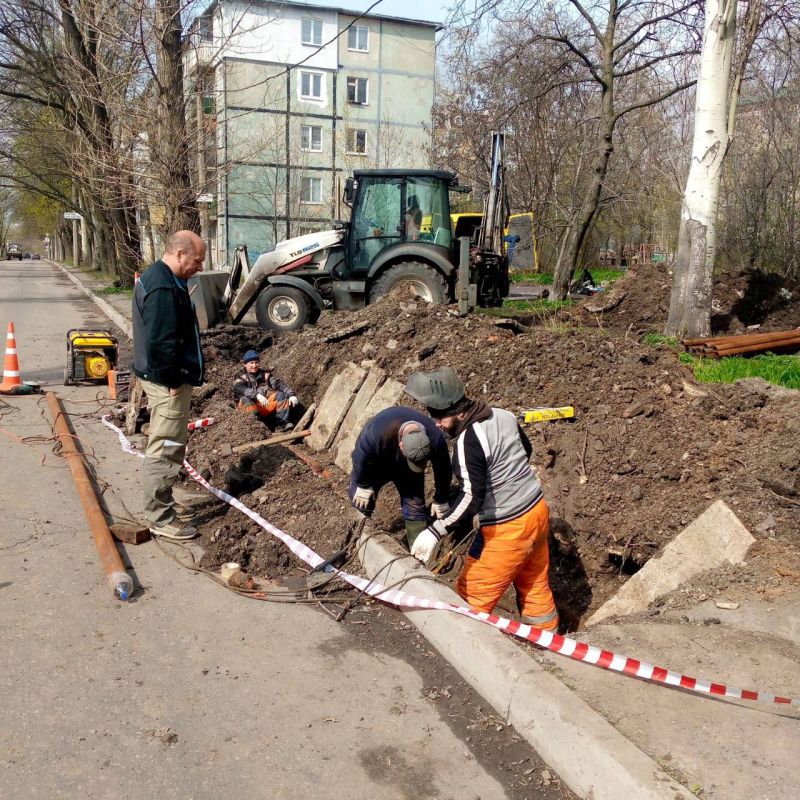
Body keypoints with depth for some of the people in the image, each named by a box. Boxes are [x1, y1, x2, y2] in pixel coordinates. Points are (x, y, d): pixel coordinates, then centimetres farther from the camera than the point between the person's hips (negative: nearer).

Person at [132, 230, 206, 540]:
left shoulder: (157, 277, 13)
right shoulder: (163, 288, -22)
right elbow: (161, 342, -26)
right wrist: (172, 382, -18)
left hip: (165, 378, 11)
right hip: (168, 383, -11)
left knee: (167, 448, 19)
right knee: (164, 450, -3)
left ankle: (161, 506, 32)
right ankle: (160, 518, 6)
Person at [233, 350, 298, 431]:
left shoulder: (265, 374, 19)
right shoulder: (241, 378, 7)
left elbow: (278, 383, 4)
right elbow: (241, 389, -17)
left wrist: (291, 394, -15)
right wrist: (257, 395, -37)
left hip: (268, 403, 3)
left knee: (280, 395, -19)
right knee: (245, 399, -33)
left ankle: (282, 423, -28)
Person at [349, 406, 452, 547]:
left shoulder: (435, 439, -36)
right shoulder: (376, 432, -47)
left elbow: (443, 472, -16)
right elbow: (360, 457, -26)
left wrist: (440, 501, -3)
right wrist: (363, 486, -13)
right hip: (377, 464, -1)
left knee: (415, 507, -3)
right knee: (361, 502, 2)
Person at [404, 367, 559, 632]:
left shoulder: (468, 441, -24)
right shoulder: (504, 415, 1)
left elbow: (471, 497, -29)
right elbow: (526, 449, 18)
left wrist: (436, 532, -28)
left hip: (508, 530, -9)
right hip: (537, 512, 9)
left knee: (472, 597, 5)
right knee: (535, 585, 23)